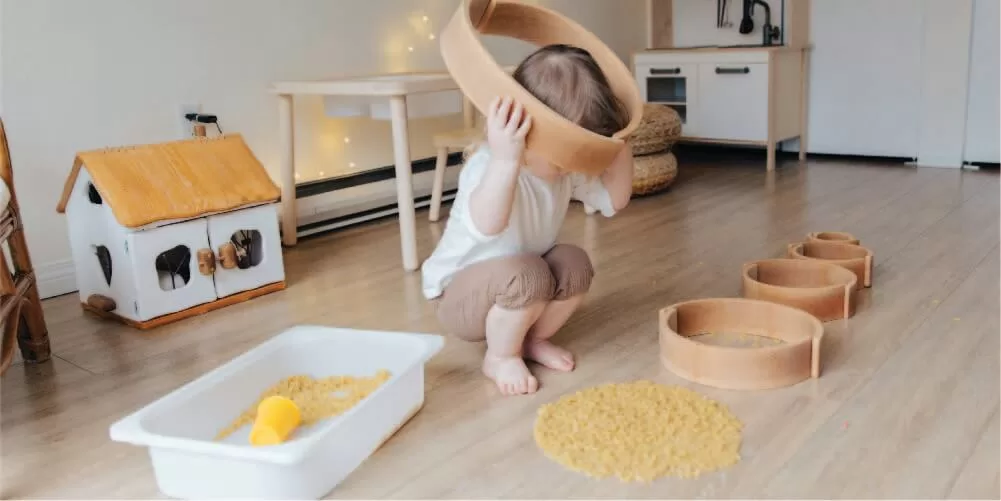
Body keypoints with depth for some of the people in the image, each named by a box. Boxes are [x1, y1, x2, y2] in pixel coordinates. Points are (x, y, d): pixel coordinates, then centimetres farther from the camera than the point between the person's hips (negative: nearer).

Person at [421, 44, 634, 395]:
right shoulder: (489, 164, -32)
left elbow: (613, 200, -2)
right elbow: (487, 226, -53)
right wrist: (504, 159, -67)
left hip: (515, 287, 8)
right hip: (459, 294, -7)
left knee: (575, 264, -14)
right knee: (527, 275, -34)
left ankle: (532, 340, 8)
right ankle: (500, 357, -7)